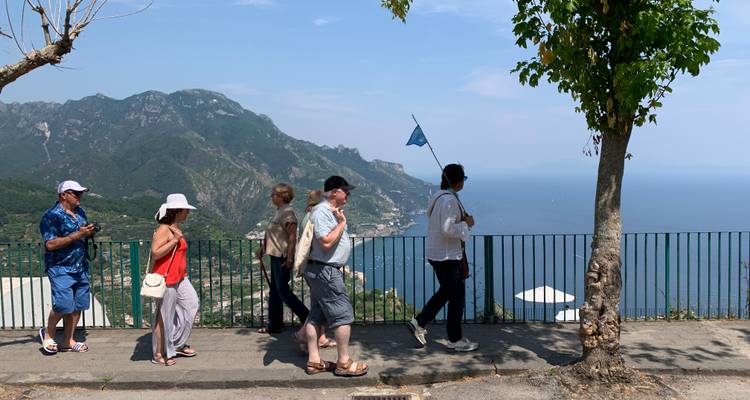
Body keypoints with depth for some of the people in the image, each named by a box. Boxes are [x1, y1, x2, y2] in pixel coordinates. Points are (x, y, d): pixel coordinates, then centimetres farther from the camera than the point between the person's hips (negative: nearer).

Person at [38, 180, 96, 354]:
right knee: (63, 305, -11)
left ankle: (68, 341, 23)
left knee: (78, 305, 9)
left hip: (80, 267, 7)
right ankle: (47, 333, 17)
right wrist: (78, 235, -23)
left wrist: (89, 233, 2)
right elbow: (50, 244, -21)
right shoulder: (51, 216, -12)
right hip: (60, 269, -7)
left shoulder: (80, 212, 11)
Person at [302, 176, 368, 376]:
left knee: (317, 316, 12)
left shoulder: (330, 211, 16)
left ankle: (314, 361, 19)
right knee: (343, 315, -5)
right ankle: (344, 363, 3)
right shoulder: (321, 212, -17)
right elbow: (326, 242, -26)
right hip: (325, 271, -11)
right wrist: (341, 223, -18)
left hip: (322, 271, 11)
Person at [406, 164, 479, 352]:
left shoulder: (438, 196, 10)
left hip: (435, 252, 10)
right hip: (447, 255, -10)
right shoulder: (450, 200, -21)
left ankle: (419, 322, 21)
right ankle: (455, 340, 15)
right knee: (457, 295, 3)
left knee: (446, 291, 22)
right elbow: (447, 229, -27)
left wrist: (462, 219, 12)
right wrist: (466, 224, -13)